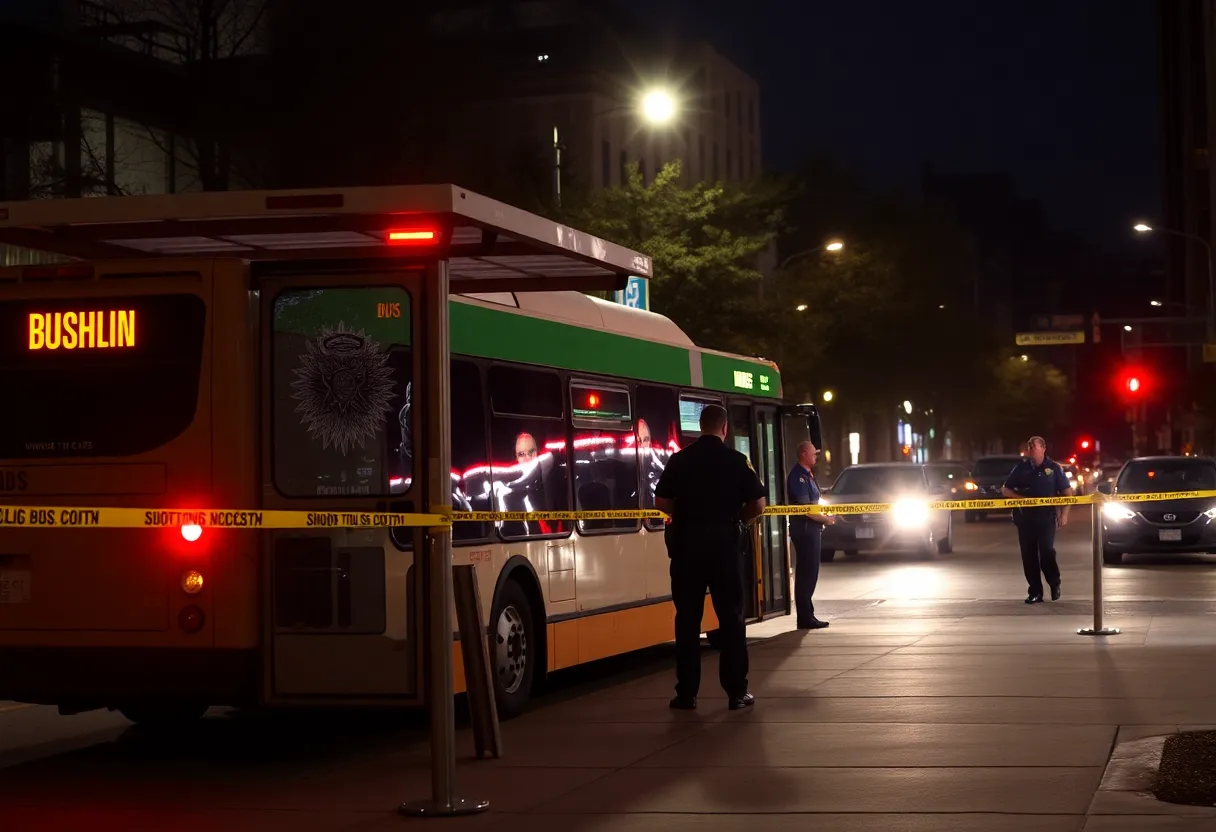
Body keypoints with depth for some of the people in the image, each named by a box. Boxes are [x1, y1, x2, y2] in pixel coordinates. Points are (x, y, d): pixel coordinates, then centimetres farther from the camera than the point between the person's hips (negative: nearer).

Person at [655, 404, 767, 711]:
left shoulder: (679, 460, 0)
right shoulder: (737, 460, -3)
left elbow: (661, 503, -1)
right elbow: (758, 505, -6)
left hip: (687, 541, 1)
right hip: (724, 542, -1)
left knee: (687, 618, 6)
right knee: (731, 617, 6)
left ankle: (686, 693, 6)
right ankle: (736, 692, 5)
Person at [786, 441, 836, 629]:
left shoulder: (808, 474, 17)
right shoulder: (798, 476, -14)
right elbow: (805, 508, -20)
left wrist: (825, 516, 11)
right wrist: (825, 519, -11)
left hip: (812, 528, 10)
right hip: (804, 529, -10)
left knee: (810, 572, 12)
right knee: (806, 573, -8)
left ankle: (806, 616, 17)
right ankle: (805, 617, -6)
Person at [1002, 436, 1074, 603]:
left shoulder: (1054, 468, 3)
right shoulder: (1021, 468, 8)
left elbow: (1067, 492, 5)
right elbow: (1005, 489, 14)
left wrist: (1064, 514, -4)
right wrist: (1018, 497, -5)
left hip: (1046, 517, -3)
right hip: (1025, 518, 3)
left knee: (1047, 551, -11)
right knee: (1029, 555, 1)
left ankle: (1055, 584, 13)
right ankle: (1035, 592, 8)